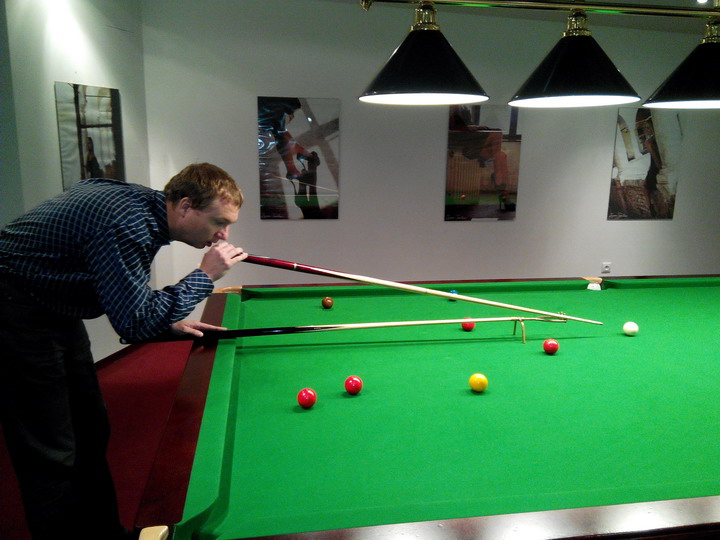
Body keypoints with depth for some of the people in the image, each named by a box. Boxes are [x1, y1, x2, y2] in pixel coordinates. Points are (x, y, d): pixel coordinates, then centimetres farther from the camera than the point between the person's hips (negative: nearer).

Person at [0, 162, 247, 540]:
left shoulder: (144, 202, 0)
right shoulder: (129, 226, -29)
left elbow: (125, 292, 13)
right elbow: (134, 325, -28)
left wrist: (170, 320, 3)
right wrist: (204, 275, -23)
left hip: (55, 307, 10)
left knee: (91, 432, 15)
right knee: (52, 456, -4)